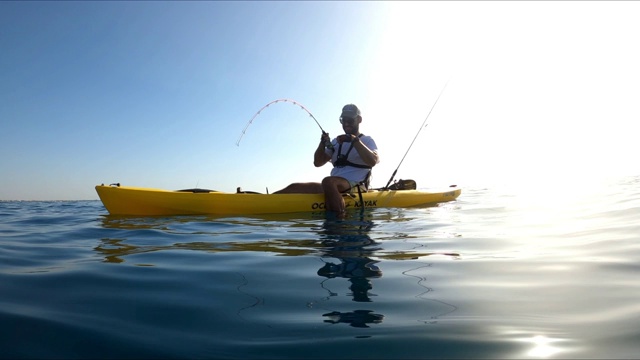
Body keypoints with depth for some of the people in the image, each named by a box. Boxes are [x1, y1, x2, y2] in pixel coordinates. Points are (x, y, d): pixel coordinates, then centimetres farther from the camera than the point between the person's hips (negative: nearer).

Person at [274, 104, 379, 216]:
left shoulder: (367, 140, 7)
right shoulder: (336, 141, 22)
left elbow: (373, 161, -16)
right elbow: (317, 163, 16)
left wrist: (354, 140, -18)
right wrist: (322, 143, 0)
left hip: (354, 186, -6)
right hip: (333, 186, 6)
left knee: (328, 181, -36)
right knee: (295, 187, -6)